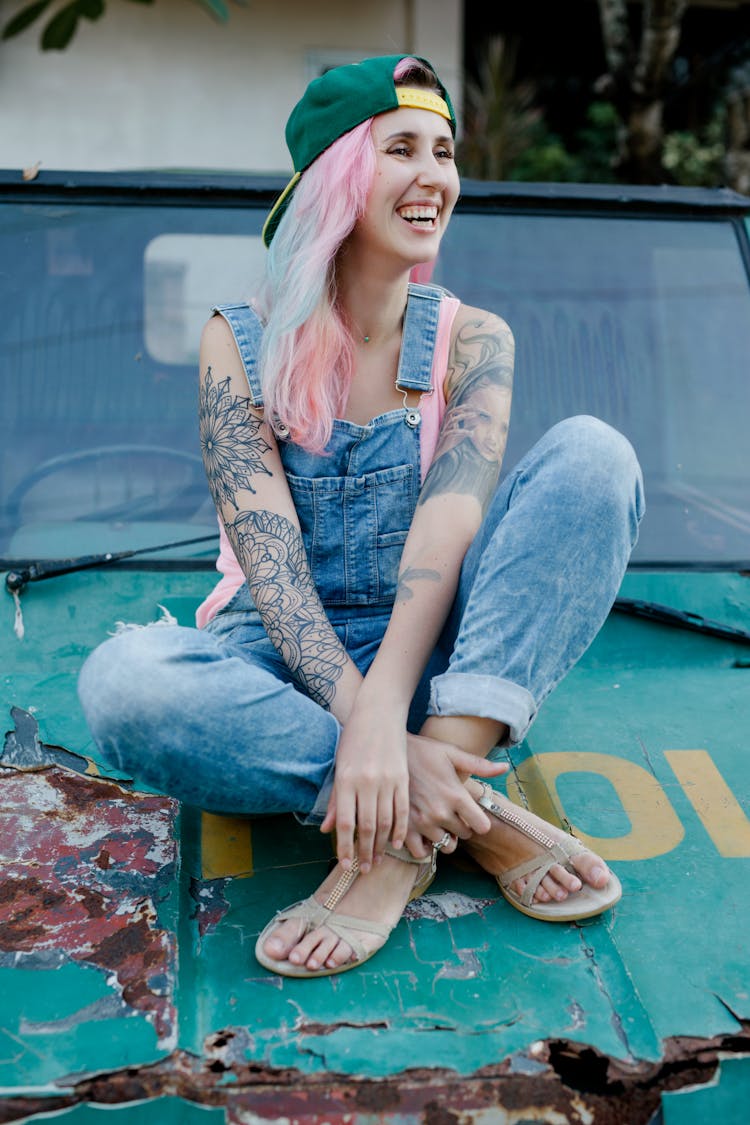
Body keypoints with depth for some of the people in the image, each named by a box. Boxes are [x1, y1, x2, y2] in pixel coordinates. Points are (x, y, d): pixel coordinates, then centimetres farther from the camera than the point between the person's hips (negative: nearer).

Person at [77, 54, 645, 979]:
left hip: (429, 663, 2)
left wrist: (383, 713, -33)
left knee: (592, 454, -21)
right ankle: (474, 817, -26)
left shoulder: (472, 341, 1)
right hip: (284, 669, -1)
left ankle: (402, 839, -31)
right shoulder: (241, 342, -3)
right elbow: (268, 556, -15)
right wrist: (362, 724, -31)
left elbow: (450, 519, -16)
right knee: (122, 679, -34)